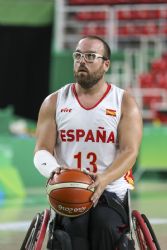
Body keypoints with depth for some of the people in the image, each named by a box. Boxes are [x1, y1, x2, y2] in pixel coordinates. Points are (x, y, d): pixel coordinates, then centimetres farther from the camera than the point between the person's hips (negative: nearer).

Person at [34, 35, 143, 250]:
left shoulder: (125, 102, 6)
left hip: (112, 190, -1)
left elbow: (130, 151, -5)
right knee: (75, 227, -32)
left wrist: (104, 180, -26)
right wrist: (54, 171, -20)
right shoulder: (54, 102, 11)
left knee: (105, 225, -33)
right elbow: (42, 150, 6)